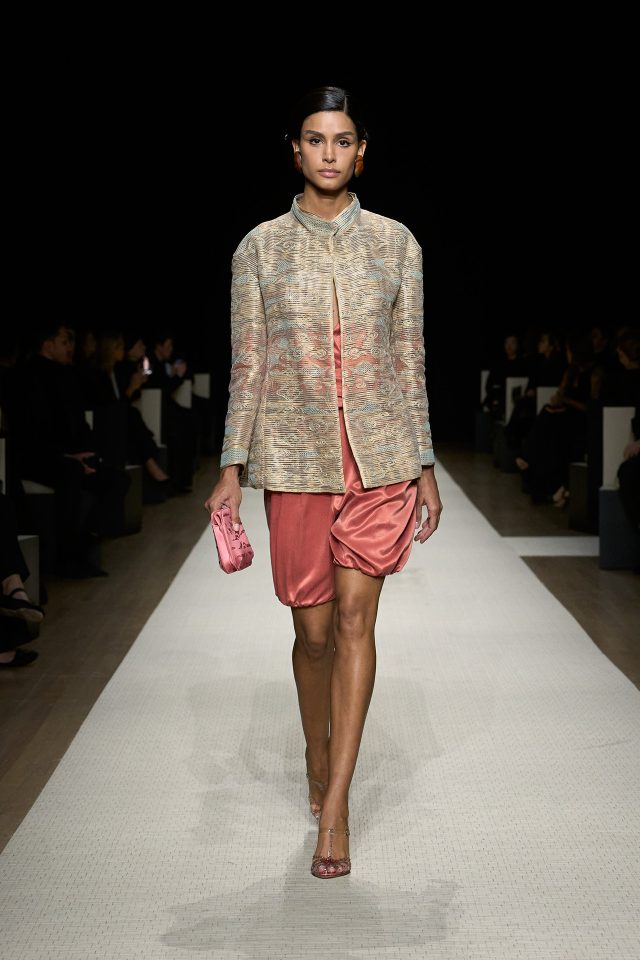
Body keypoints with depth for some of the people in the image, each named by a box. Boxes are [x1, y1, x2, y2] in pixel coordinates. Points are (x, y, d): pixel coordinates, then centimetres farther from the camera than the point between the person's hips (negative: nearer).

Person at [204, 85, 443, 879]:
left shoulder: (395, 243, 6)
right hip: (295, 460, 0)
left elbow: (411, 361, 8)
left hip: (378, 456, 0)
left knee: (355, 619, -6)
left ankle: (334, 809, -1)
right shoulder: (260, 247, 4)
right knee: (313, 627, 5)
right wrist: (232, 470, -2)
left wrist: (424, 468, 7)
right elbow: (247, 367, 4)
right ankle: (317, 757, 32)